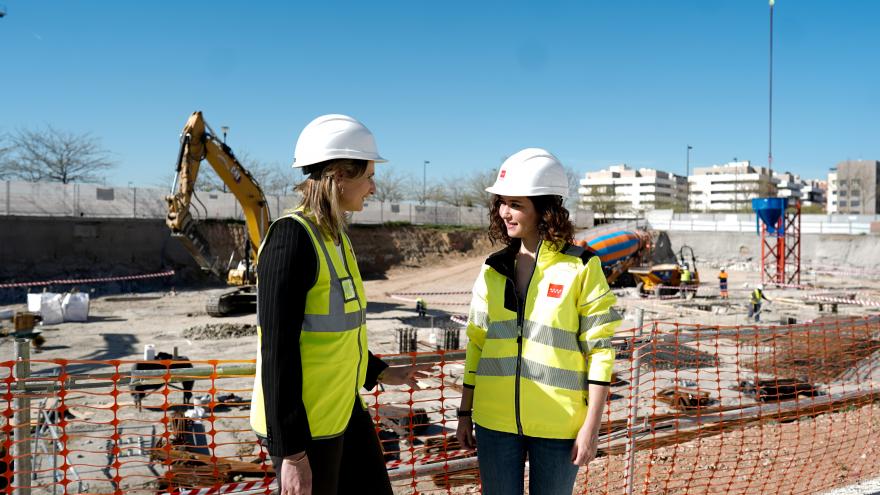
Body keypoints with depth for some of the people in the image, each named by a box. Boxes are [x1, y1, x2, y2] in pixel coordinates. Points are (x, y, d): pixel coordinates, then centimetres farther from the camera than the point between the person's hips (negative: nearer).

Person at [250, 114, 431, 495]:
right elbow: (278, 351, -21)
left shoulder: (335, 237, 8)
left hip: (344, 410, 9)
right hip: (304, 422, -9)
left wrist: (380, 372, 24)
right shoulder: (292, 238, -19)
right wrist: (292, 451, -20)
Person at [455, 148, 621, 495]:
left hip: (557, 427, -3)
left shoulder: (581, 268, -7)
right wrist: (465, 413, 10)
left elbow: (600, 351, -6)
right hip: (495, 422, 3)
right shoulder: (494, 269, 5)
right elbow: (476, 344, 10)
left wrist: (591, 427, -9)